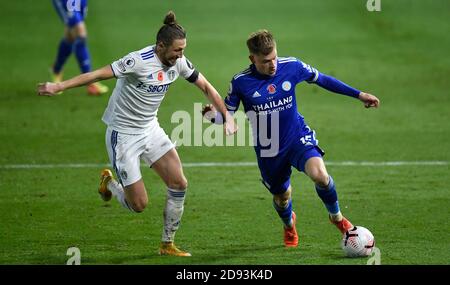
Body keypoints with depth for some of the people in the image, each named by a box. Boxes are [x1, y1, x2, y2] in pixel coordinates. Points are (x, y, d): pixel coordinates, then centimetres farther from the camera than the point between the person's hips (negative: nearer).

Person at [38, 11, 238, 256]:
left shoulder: (178, 62, -4)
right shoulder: (139, 61, -26)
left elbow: (206, 87, 8)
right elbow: (97, 74, -27)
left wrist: (227, 116, 2)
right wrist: (58, 87, -33)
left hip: (150, 130, 7)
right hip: (123, 135, -7)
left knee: (179, 184, -5)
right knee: (139, 204, -6)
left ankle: (167, 245, 11)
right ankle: (109, 182, 28)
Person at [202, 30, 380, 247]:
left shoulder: (291, 67, -11)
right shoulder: (241, 82, -14)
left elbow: (322, 80, 5)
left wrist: (358, 95, 8)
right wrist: (212, 115, -29)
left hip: (298, 138, -1)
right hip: (269, 152, 1)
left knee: (319, 174, -28)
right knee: (281, 197, 15)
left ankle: (336, 217, 1)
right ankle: (289, 225, 54)